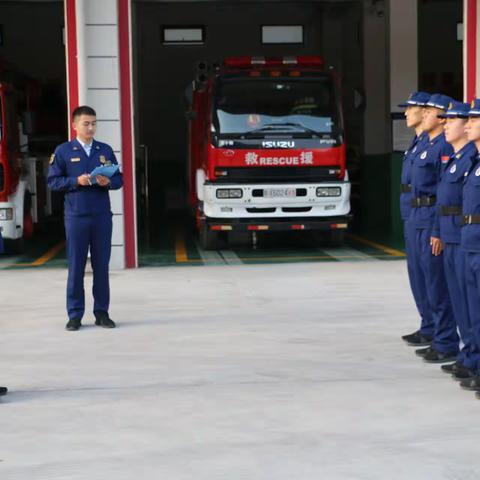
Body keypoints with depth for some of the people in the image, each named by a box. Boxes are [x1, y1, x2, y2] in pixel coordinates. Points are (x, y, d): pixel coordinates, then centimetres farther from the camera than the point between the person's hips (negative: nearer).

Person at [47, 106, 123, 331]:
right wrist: (76, 181, -15)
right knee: (76, 266, 1)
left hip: (102, 215, 2)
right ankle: (75, 315, 7)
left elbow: (119, 179, 11)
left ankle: (102, 312, 14)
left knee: (102, 265, 6)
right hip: (76, 217, -2)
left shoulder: (105, 150, 10)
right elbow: (53, 181, 0)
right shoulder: (63, 151, 3)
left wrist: (108, 182, -11)